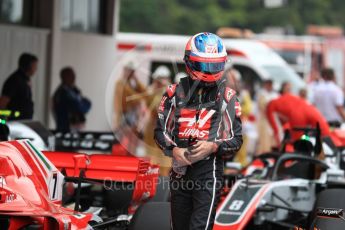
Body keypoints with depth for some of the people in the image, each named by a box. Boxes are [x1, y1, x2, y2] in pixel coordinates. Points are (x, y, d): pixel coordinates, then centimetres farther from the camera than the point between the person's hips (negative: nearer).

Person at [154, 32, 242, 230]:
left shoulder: (227, 96, 1)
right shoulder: (175, 93, 5)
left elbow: (236, 139, 2)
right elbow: (161, 130, 8)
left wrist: (213, 147, -17)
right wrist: (173, 150, -12)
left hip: (209, 171, -3)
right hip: (180, 170, 3)